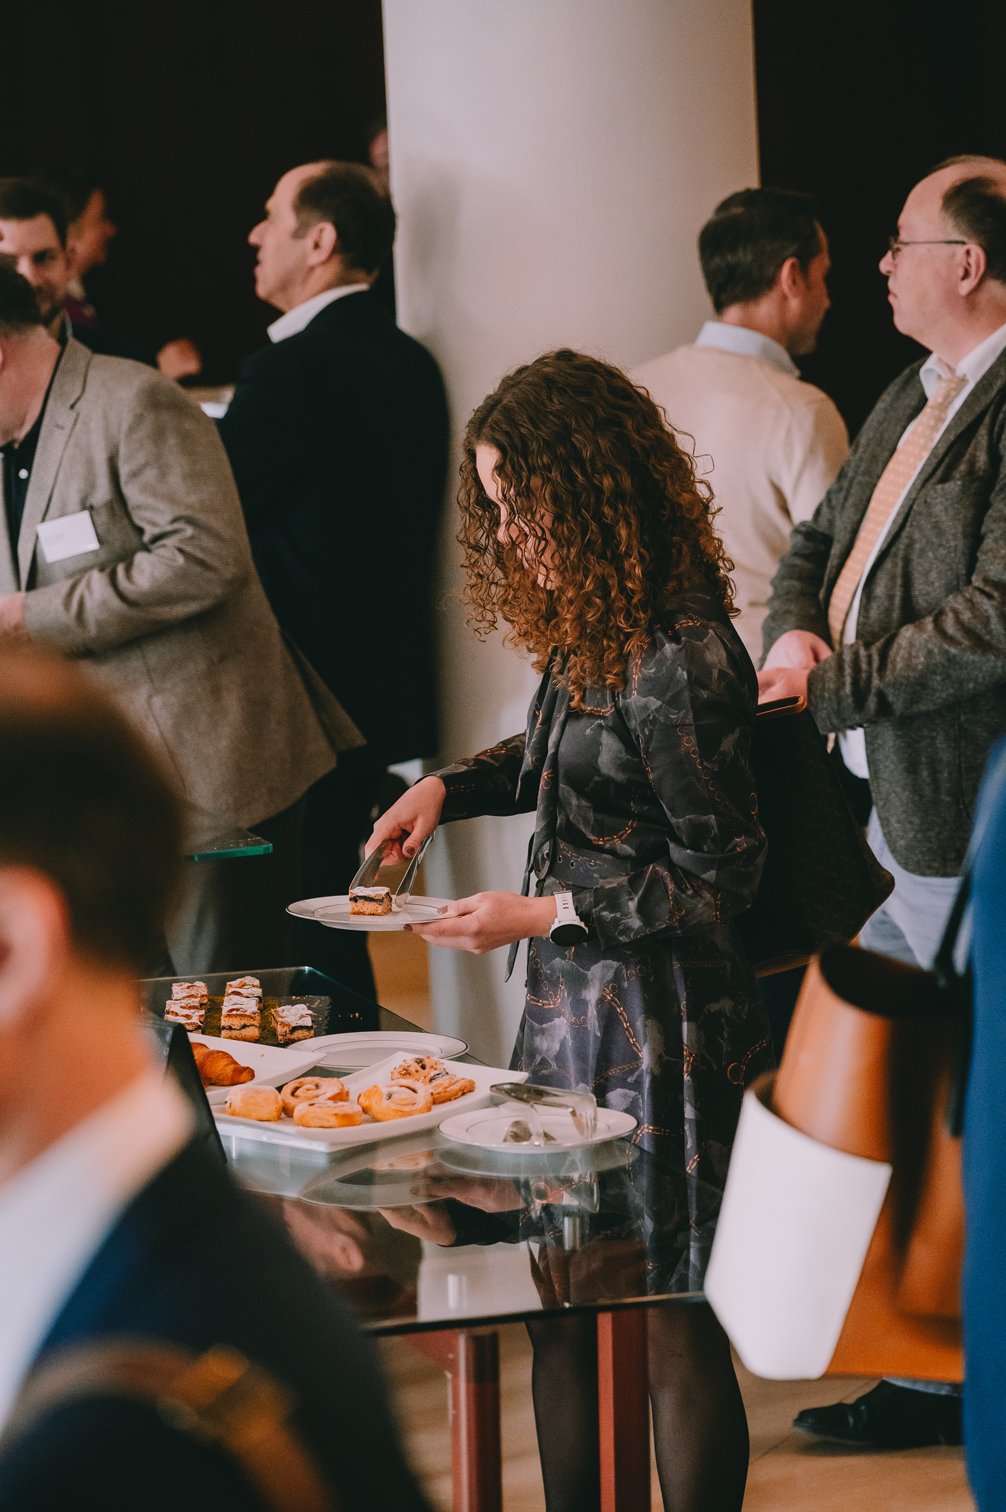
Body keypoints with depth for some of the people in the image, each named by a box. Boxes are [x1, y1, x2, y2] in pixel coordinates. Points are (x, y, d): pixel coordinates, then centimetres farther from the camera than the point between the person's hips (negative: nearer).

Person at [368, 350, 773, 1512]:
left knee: (669, 1326, 1)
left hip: (658, 1018, -9)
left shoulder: (677, 659, -21)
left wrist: (545, 915, -16)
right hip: (571, 1002, 9)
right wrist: (452, 786, 9)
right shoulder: (590, 627, 6)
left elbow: (721, 875, -16)